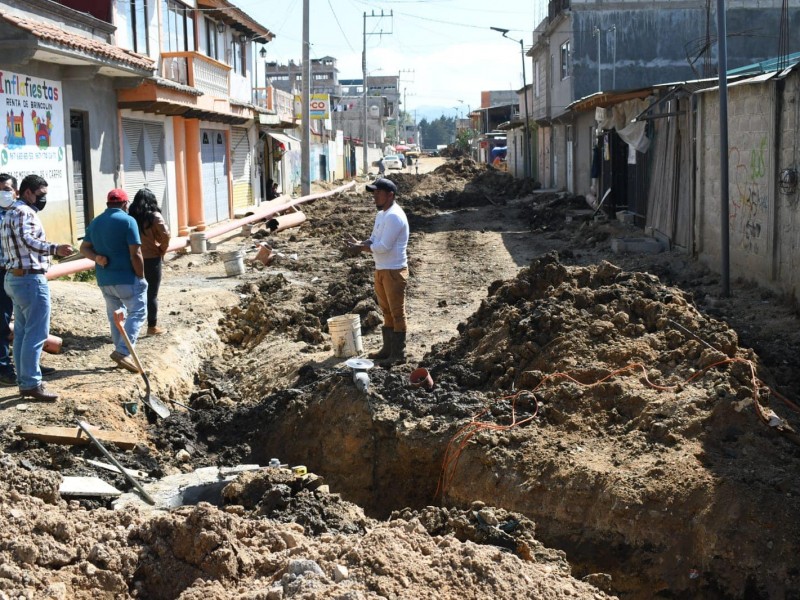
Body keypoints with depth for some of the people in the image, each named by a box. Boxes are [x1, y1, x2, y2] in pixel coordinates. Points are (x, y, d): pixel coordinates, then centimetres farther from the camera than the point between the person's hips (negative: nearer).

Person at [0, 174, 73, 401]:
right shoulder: (25, 213, -13)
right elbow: (27, 239, -31)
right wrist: (55, 248, -43)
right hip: (31, 279, -11)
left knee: (22, 332, 12)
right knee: (36, 333, -9)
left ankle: (24, 381, 16)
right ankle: (31, 384, -9)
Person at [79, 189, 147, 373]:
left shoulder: (95, 222, 12)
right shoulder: (127, 221, -11)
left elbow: (84, 248, 10)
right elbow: (135, 255, -15)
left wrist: (97, 258, -5)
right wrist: (141, 278, -7)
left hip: (104, 280, 7)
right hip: (126, 278, -7)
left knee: (114, 316, 15)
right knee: (137, 313, -2)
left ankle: (122, 353, 18)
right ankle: (122, 352, -16)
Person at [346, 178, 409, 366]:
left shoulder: (394, 216, -20)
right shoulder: (381, 214, 12)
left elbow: (383, 246, -24)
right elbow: (373, 240, 15)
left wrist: (361, 247, -12)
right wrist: (360, 244, -6)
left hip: (394, 271, -10)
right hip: (381, 270, 10)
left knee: (397, 312, -1)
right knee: (387, 311, 18)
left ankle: (399, 353, 6)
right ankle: (388, 349, 28)